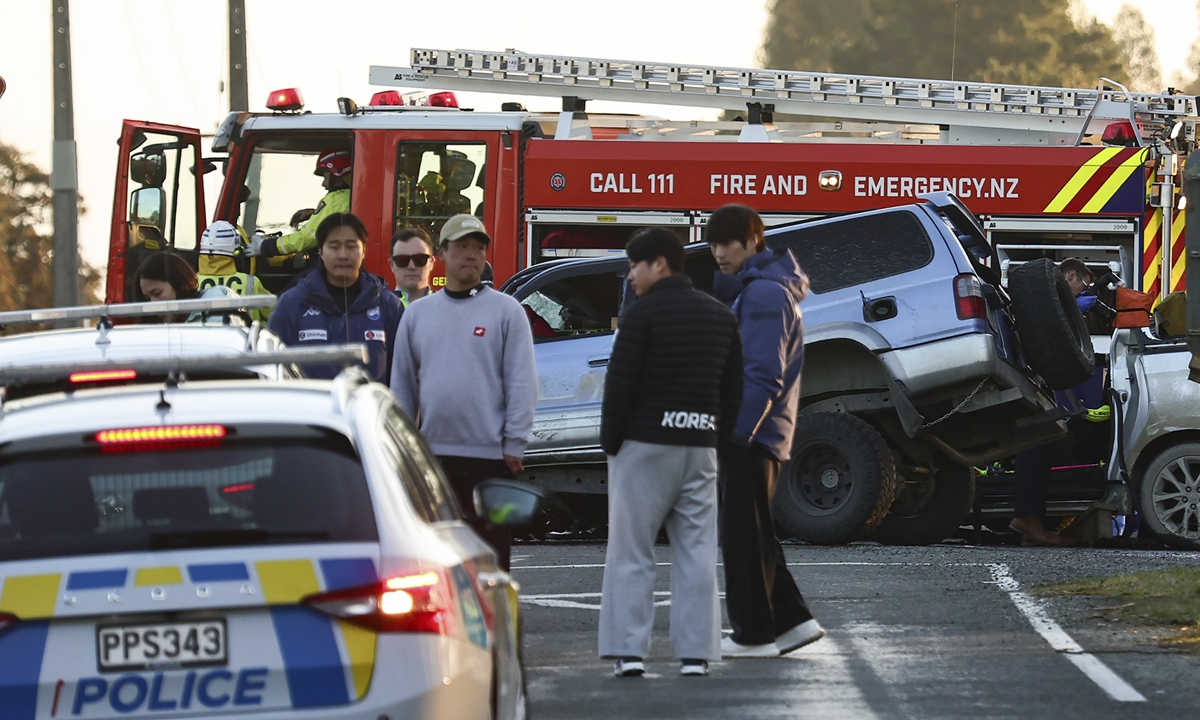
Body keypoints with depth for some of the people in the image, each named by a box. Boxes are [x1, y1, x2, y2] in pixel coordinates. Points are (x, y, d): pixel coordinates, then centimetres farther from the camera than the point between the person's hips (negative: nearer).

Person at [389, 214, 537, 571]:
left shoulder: (505, 310, 2)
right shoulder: (417, 314, 12)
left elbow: (522, 382, -2)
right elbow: (402, 383, 14)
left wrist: (514, 443, -9)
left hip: (490, 456, -4)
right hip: (433, 454, 4)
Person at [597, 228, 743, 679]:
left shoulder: (642, 315, -9)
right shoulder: (719, 317, 11)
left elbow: (620, 384, -12)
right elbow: (732, 389, 12)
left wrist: (610, 440, -2)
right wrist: (716, 440, 15)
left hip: (645, 443, -5)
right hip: (700, 447, 5)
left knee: (631, 555, 1)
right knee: (696, 555, 6)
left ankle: (629, 650, -4)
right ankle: (695, 653, 1)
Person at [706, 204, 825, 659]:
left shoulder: (764, 294, -14)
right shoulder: (749, 290, 19)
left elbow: (763, 375, -22)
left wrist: (739, 429, -25)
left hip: (751, 433, -11)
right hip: (760, 433, 11)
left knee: (744, 534, -5)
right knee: (752, 534, 14)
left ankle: (754, 634, -2)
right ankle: (792, 620, 15)